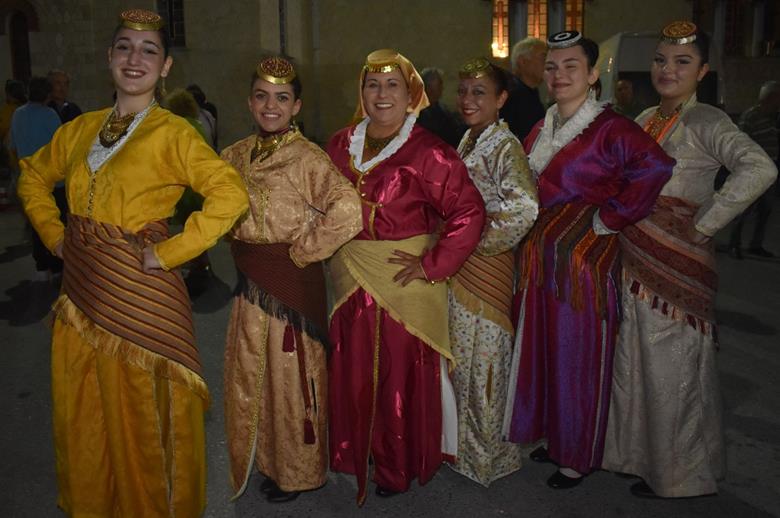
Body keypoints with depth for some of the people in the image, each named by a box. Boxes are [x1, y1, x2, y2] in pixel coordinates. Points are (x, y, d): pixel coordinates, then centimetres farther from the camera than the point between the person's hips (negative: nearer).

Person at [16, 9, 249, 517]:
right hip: (81, 292, 6)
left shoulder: (173, 132, -9)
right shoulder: (81, 129, 8)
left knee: (141, 420, 8)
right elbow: (34, 176, 24)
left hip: (140, 295, -5)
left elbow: (231, 193, -22)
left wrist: (169, 252, -20)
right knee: (83, 417, 17)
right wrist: (53, 232, 10)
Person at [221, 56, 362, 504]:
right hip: (251, 283, 7)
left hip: (293, 282, -7)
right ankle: (263, 461, 41)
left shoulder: (307, 158, -16)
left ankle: (297, 471, 30)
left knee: (290, 378, 7)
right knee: (249, 376, 18)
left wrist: (303, 248, -18)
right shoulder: (237, 155, 5)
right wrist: (240, 243, 9)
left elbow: (349, 211, -29)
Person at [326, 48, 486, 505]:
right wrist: (336, 256, 9)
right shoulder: (341, 146, 6)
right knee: (354, 373, 13)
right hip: (352, 283, 5)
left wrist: (431, 265, -16)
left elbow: (469, 212, -16)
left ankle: (400, 466, 28)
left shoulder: (428, 152, -12)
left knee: (403, 375, 5)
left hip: (405, 281, -5)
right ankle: (359, 455, 36)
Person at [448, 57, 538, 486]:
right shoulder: (467, 142, 10)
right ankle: (466, 442, 36)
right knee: (462, 356, 18)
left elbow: (525, 208, -29)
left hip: (486, 267, -8)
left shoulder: (505, 147, -15)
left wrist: (479, 241, -20)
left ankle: (489, 451, 22)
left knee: (483, 359, 3)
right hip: (460, 266, 8)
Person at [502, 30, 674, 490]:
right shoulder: (542, 130, 9)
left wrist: (610, 218, -22)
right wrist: (533, 238, 9)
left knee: (578, 357, 5)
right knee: (544, 350, 16)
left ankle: (580, 456, 25)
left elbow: (655, 166, -30)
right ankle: (554, 435, 36)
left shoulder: (608, 128, -15)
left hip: (586, 259, -7)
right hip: (542, 258, 7)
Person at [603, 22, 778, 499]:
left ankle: (679, 474, 26)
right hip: (634, 263, 7)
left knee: (670, 372, 5)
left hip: (676, 266, -7)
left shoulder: (706, 122, -12)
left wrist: (702, 226, -23)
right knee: (632, 364, 17)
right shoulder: (646, 120, 11)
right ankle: (640, 451, 37)